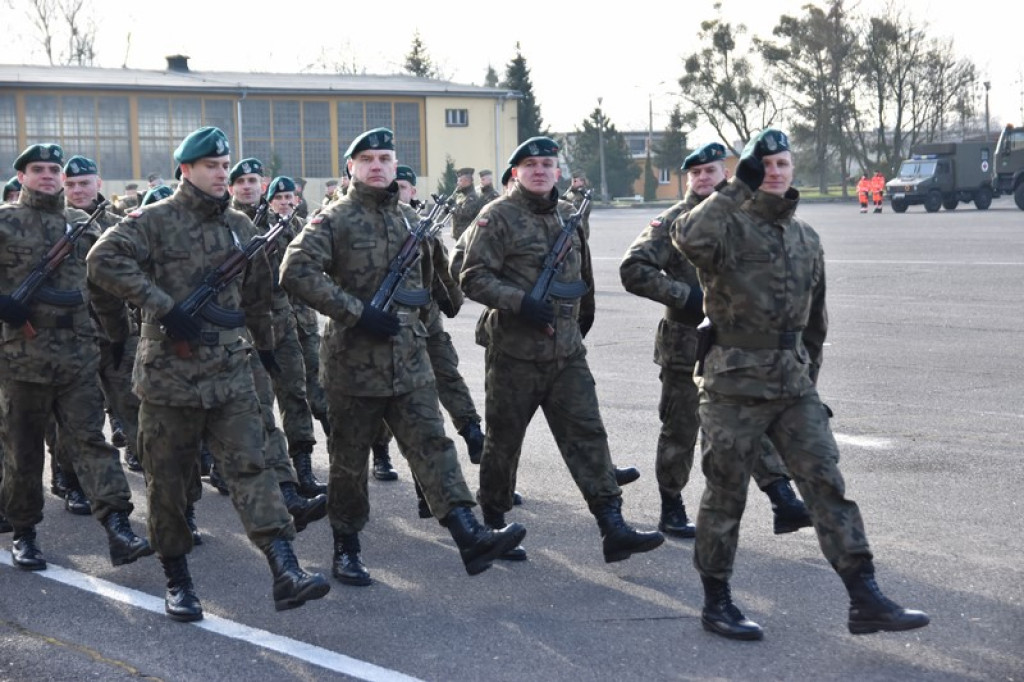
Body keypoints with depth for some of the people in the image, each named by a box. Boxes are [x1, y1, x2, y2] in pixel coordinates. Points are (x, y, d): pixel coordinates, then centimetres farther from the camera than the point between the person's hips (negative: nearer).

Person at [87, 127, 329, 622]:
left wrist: (266, 345, 33)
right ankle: (177, 581, 21)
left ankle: (285, 572, -19)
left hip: (229, 374, 3)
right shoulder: (155, 221, -5)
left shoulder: (240, 227, 13)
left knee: (249, 466, -8)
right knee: (169, 481, 7)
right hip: (168, 376, -3)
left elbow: (256, 293, 25)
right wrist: (164, 308, -23)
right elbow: (103, 260, -20)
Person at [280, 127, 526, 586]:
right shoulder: (334, 219, -5)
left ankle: (470, 536, -17)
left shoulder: (410, 218, 13)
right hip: (353, 361, -4)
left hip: (410, 362, 4)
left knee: (432, 444, -7)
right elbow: (295, 272, -18)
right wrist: (355, 311, -19)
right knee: (349, 459, 7)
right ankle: (346, 550, 20)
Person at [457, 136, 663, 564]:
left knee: (587, 435, -3)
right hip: (514, 353, -5)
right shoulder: (498, 217, -6)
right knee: (504, 440, 7)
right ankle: (493, 522, 26)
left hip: (567, 353, 5)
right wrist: (521, 302, -23)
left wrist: (582, 318, 30)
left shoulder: (569, 217, 13)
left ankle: (613, 528, -7)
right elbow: (473, 277, -13)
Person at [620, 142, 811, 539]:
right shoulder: (673, 223, -7)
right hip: (687, 345, -5)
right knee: (681, 431, 5)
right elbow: (632, 270, -16)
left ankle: (783, 502, 1)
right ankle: (671, 512, 17)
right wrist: (684, 295, -20)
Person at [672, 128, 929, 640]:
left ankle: (864, 600, 0)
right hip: (735, 383, -5)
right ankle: (716, 603, 18)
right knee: (725, 495, 4)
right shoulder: (729, 225, -7)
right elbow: (690, 238, -32)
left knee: (827, 485, -1)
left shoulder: (806, 238, 13)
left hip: (793, 383, 5)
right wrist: (738, 189, -22)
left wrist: (809, 378, 21)